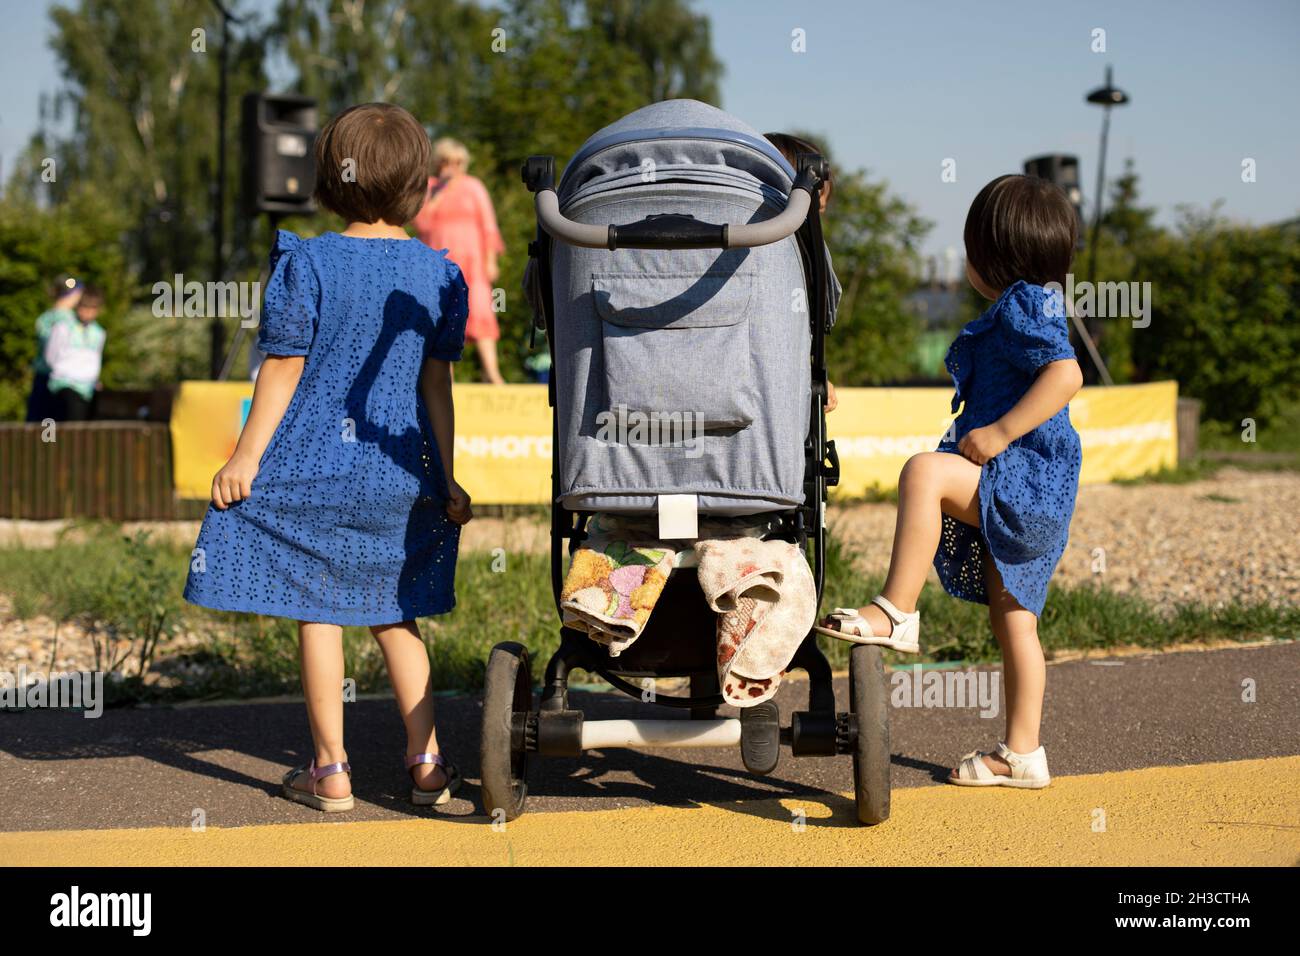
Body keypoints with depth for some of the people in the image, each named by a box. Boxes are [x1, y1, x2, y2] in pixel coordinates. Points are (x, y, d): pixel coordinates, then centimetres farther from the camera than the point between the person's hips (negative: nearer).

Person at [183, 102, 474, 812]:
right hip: (399, 473, 4)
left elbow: (283, 369, -8)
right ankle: (426, 762, 13)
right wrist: (445, 479, 10)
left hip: (312, 467, -4)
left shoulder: (306, 263, -8)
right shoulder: (438, 274, 2)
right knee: (393, 617, 15)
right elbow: (437, 382, 5)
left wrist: (246, 458, -1)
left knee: (316, 614, 4)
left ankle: (330, 772, 9)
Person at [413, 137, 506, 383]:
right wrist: (440, 192, -11)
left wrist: (490, 261, -6)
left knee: (479, 310, -15)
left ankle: (491, 371, -23)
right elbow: (421, 222, -7)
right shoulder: (426, 188, 7)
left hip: (469, 261, -2)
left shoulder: (473, 187, 5)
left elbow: (488, 226, 2)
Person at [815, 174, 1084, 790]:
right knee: (1013, 621, 13)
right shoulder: (1030, 308, 21)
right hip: (1021, 495, 11)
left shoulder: (1022, 307, -10)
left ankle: (896, 611, -27)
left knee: (925, 472, -30)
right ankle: (1022, 753, 20)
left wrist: (999, 432, -25)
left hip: (1027, 481, -11)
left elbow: (1066, 374, -26)